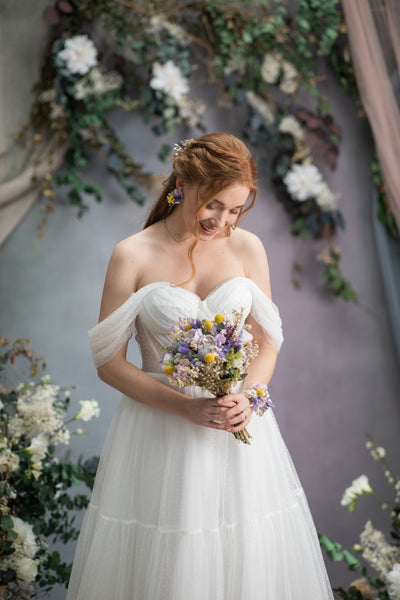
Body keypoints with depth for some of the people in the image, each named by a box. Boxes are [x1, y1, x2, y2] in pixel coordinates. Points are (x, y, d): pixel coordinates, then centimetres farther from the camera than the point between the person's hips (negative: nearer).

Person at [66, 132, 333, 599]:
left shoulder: (248, 248, 0)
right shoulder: (132, 255, -9)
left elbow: (267, 343, 6)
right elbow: (109, 362, -6)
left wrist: (247, 398, -13)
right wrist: (186, 407, -17)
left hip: (239, 430, 3)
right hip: (161, 430, -2)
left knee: (250, 560, 13)